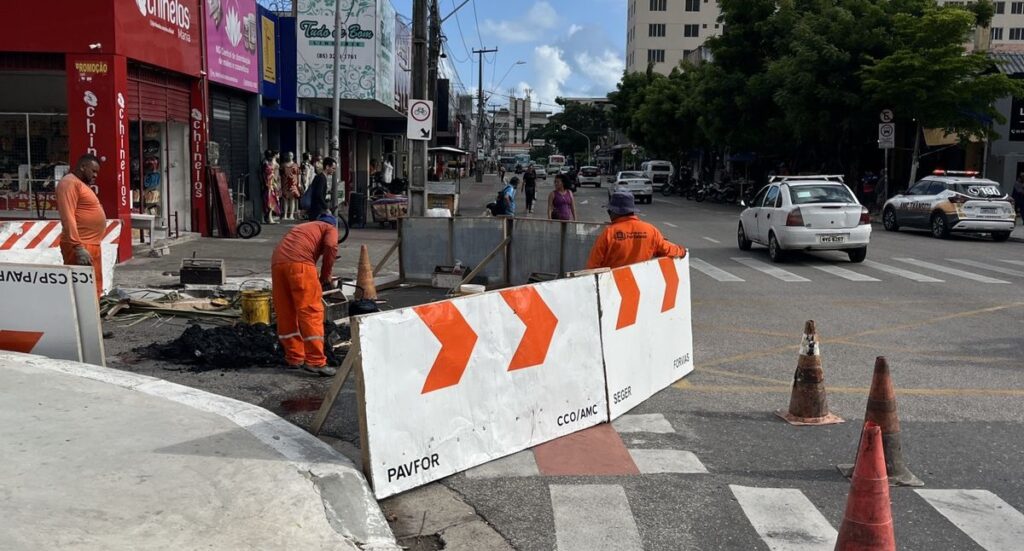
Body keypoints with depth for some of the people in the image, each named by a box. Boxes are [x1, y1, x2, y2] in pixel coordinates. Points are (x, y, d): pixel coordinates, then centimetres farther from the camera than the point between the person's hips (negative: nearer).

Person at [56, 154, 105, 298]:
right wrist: (78, 247, -26)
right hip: (80, 247, -10)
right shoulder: (69, 183, -10)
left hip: (91, 245, 10)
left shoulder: (82, 184, 21)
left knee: (93, 293, 14)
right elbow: (67, 217, -20)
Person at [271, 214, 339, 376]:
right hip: (299, 262, -6)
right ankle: (315, 361, -8)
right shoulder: (330, 228, 20)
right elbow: (331, 247, -3)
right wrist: (325, 276, 5)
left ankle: (294, 358, 20)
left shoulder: (303, 227, 38)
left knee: (286, 313, 13)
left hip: (277, 262, 7)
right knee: (311, 312, -5)